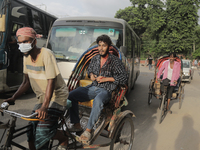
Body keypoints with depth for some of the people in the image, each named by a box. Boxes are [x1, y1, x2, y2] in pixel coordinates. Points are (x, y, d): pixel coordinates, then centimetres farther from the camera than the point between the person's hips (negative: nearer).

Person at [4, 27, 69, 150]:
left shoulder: (46, 54, -21)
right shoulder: (26, 56, 2)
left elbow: (51, 81, -28)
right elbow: (27, 82, 9)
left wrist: (44, 107, -36)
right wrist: (13, 98, -3)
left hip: (57, 96, -7)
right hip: (42, 97, 7)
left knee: (43, 128, -16)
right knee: (32, 134, 4)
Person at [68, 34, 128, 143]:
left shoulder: (115, 61, -3)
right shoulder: (95, 59, 13)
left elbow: (124, 78, -6)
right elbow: (89, 69, 31)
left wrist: (106, 78, -12)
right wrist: (91, 75, 6)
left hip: (106, 90, -6)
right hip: (93, 87, 6)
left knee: (97, 101, -40)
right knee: (71, 95, -13)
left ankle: (88, 130, -26)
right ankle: (76, 125, -4)